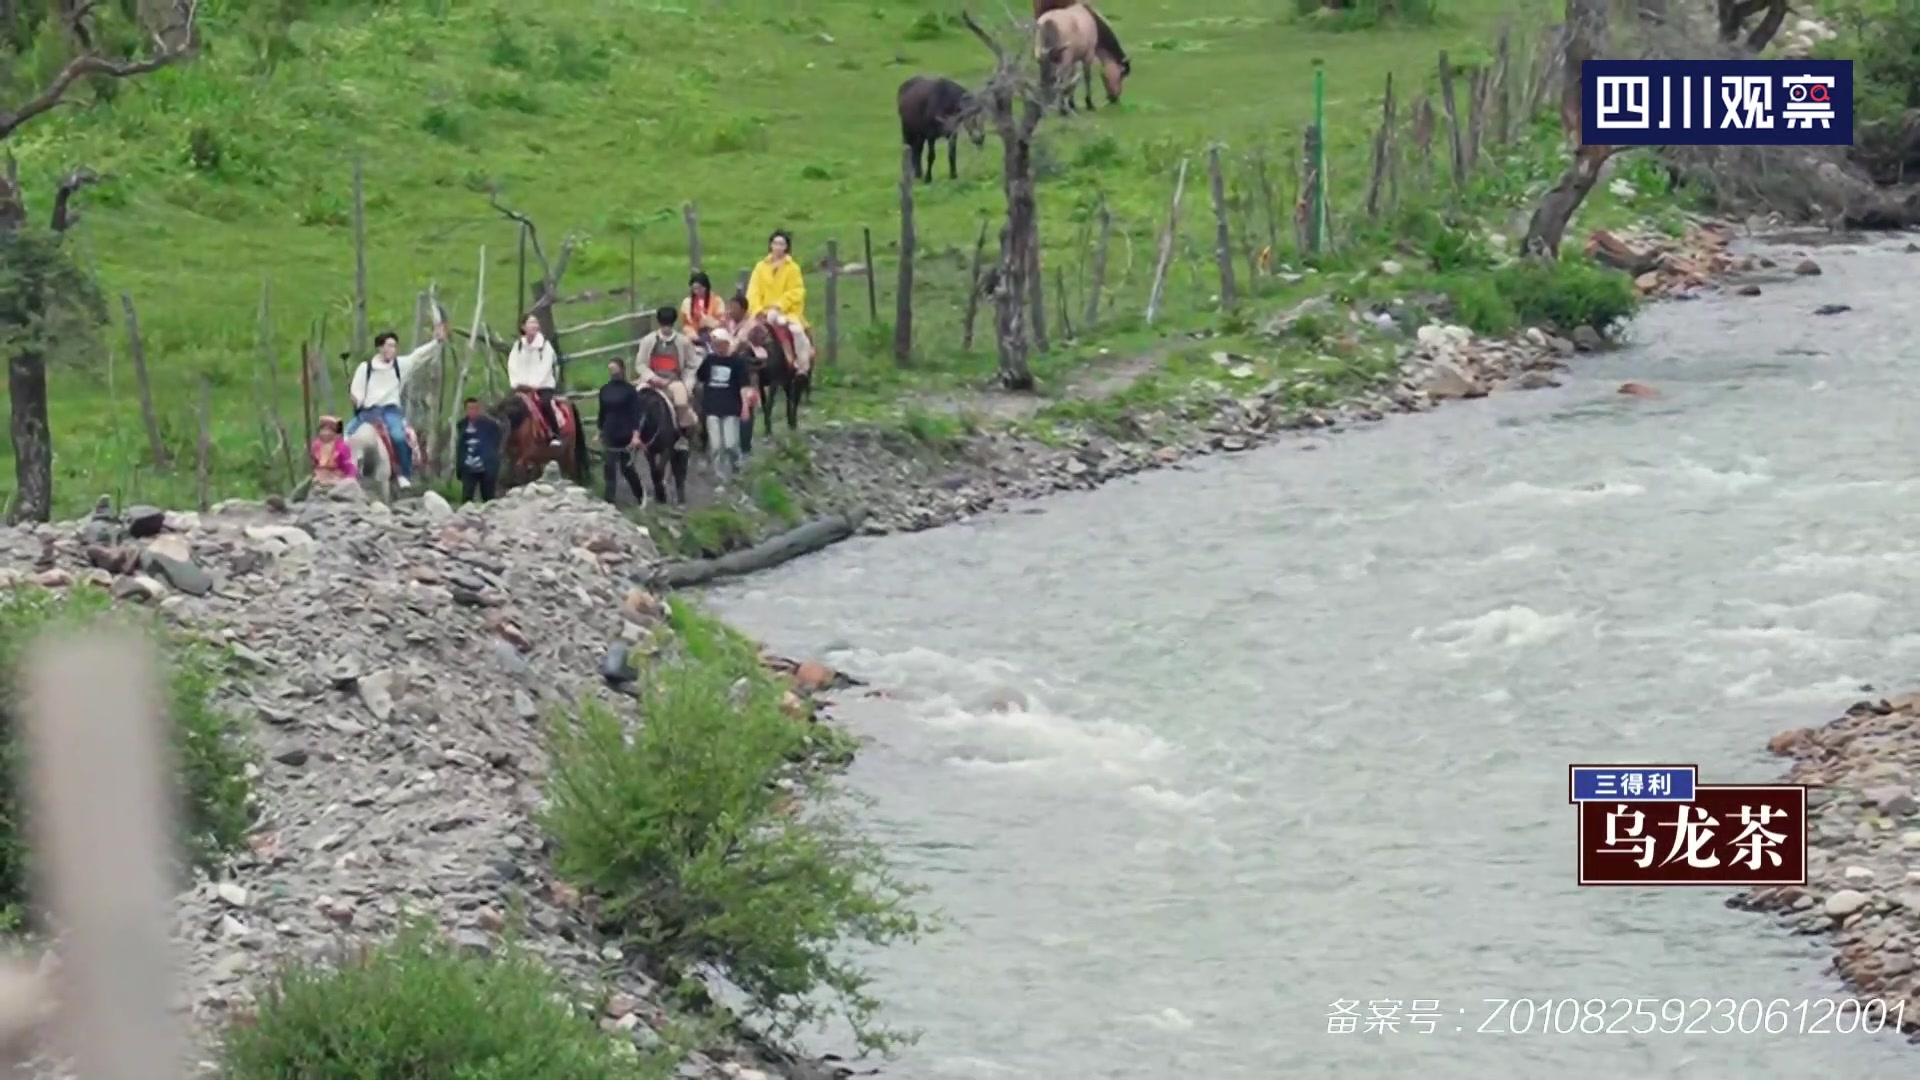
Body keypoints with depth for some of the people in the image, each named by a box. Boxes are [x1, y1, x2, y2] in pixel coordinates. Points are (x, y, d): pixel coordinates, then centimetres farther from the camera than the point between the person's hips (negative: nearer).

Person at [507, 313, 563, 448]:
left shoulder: (544, 345, -2)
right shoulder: (518, 345, 7)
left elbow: (545, 367, -11)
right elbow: (513, 366, -1)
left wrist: (534, 384, -22)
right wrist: (517, 383, -16)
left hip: (543, 386, -4)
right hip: (522, 387, 4)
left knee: (545, 403, -31)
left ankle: (555, 436, -27)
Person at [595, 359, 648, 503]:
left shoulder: (630, 390, -8)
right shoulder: (605, 390, 5)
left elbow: (635, 414, -11)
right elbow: (602, 413, 12)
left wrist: (636, 434, -19)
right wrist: (599, 431, 12)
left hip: (626, 435, -4)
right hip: (610, 435, 4)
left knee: (626, 467, 8)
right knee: (610, 468, -3)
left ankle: (640, 496, 29)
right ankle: (609, 500, -3)